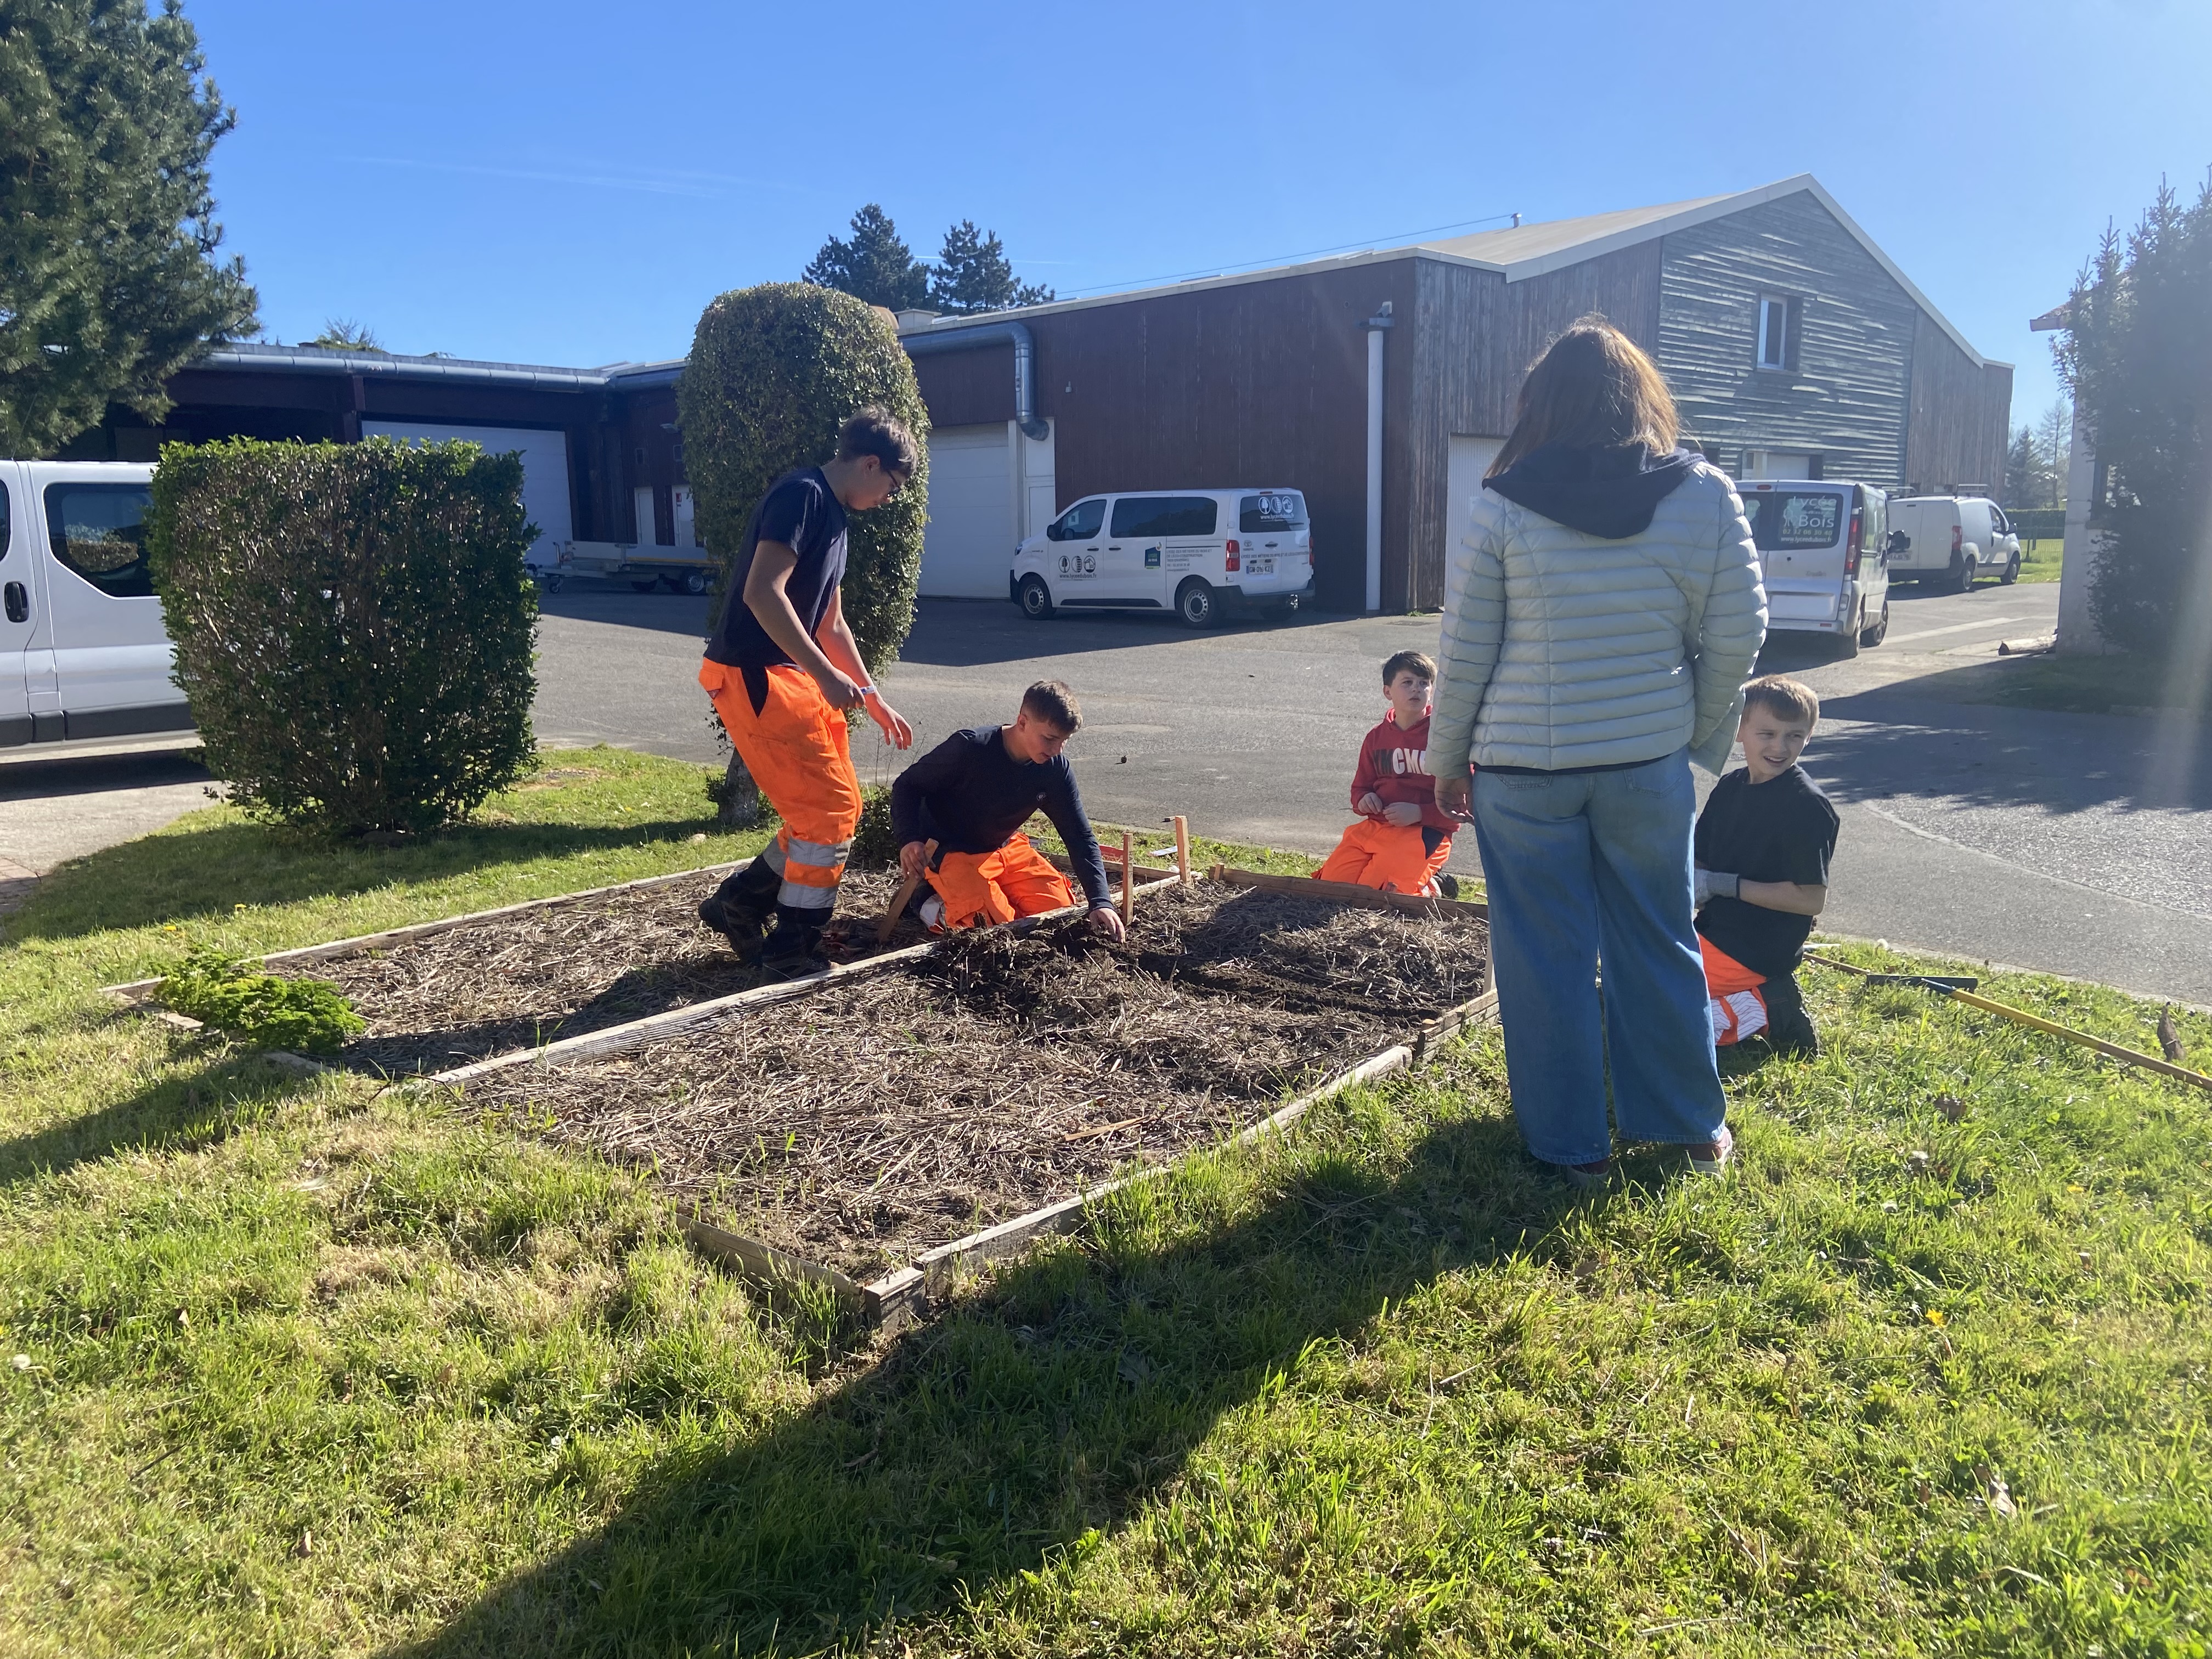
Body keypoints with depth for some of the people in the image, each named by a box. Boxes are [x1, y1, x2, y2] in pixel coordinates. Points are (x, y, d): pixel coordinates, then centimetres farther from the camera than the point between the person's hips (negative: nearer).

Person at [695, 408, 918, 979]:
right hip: (751, 675, -10)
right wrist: (827, 675, -24)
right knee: (830, 811, -7)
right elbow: (762, 592, -25)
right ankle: (792, 952, 5)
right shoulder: (802, 494, -14)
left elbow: (830, 623, 24)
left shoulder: (835, 518, 17)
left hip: (791, 676, 10)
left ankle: (740, 902, 24)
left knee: (835, 809, 11)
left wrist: (872, 697, 24)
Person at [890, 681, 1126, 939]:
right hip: (950, 852, -6)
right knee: (997, 925, -23)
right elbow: (906, 785, -15)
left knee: (1061, 907, -6)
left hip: (1005, 849, 6)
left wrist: (1100, 903, -20)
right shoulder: (969, 748, -27)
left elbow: (1081, 838, -10)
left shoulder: (1056, 770, -13)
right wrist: (909, 839, -31)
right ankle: (938, 907, 5)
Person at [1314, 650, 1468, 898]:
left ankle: (1433, 887, 9)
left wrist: (1419, 813, -19)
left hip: (1424, 832, -6)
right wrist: (1363, 800, -2)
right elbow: (1361, 786, 22)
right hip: (1373, 828, 6)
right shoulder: (1376, 738, 11)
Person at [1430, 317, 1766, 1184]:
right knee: (1660, 948, 16)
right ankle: (1693, 1126, 31)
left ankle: (1572, 1143, 21)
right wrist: (1702, 741, 14)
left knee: (1547, 958, 9)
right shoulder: (1707, 495, -2)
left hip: (1524, 771, -2)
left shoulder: (1502, 507, -8)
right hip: (1650, 764, 3)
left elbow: (1464, 654, -4)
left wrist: (1448, 761, 7)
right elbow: (1737, 635, 1)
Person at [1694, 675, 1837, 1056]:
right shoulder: (1731, 786, 6)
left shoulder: (1807, 806, -17)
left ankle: (1763, 1008, -7)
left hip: (1754, 952, -9)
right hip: (1715, 931, 9)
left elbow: (1812, 898, -20)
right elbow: (1699, 861, 12)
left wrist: (1725, 885, -19)